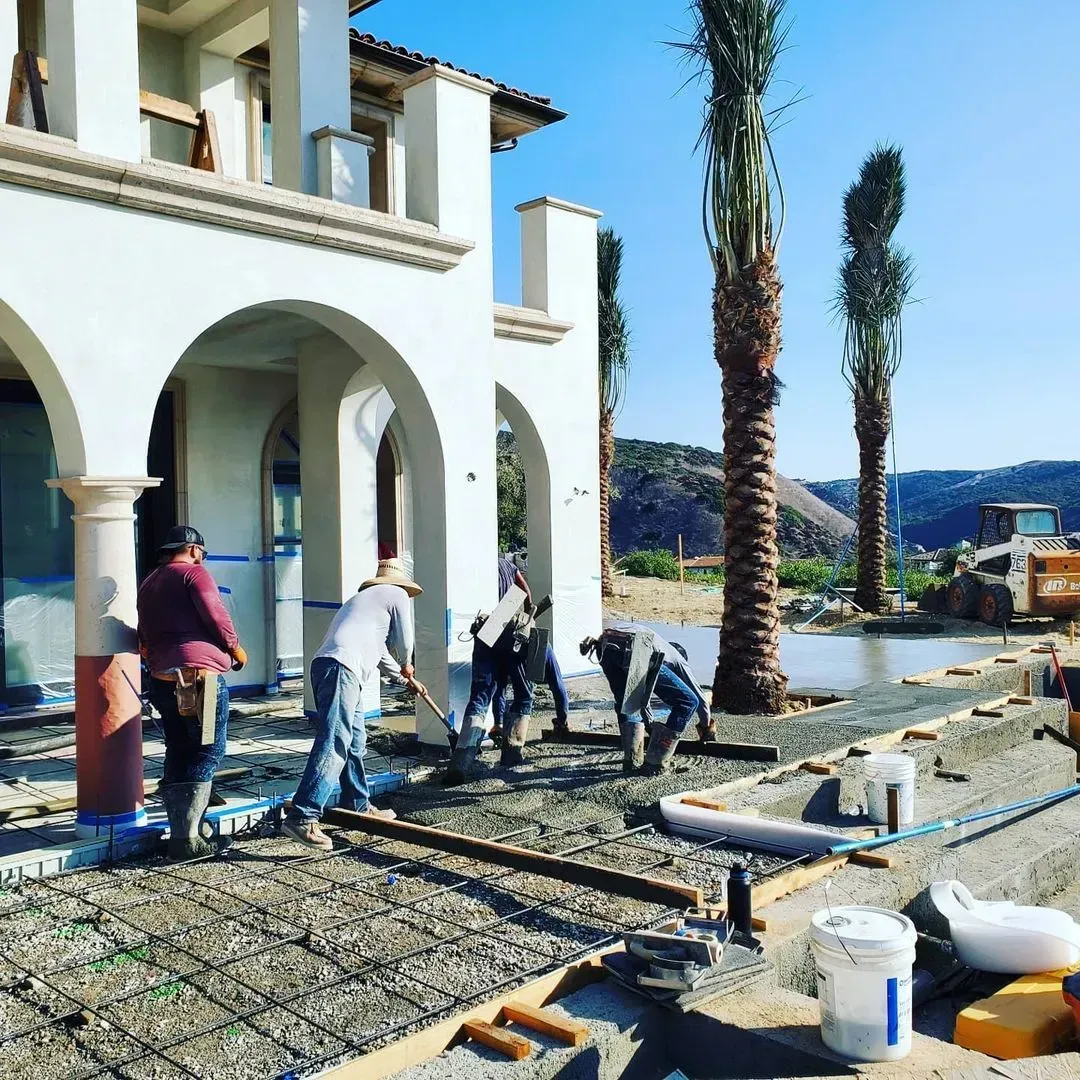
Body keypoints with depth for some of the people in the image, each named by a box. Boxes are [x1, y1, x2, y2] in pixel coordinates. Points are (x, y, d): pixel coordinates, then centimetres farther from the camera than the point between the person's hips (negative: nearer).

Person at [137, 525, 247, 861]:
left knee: (177, 755, 13)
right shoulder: (193, 572, -2)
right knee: (208, 753, -3)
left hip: (162, 680, 8)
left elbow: (145, 638, 23)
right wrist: (235, 647, 1)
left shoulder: (148, 585, 23)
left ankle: (179, 834, 14)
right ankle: (187, 837, -8)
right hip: (200, 675, -8)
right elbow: (215, 615, -11)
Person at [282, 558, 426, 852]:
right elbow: (404, 643, 14)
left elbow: (379, 651, 47)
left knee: (355, 741, 18)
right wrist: (406, 667, 38)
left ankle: (357, 806, 28)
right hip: (341, 668, -9)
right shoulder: (397, 595, 12)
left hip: (327, 664, 9)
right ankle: (302, 817, -23)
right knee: (334, 744, -16)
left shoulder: (364, 597, 37)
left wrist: (406, 679, 58)